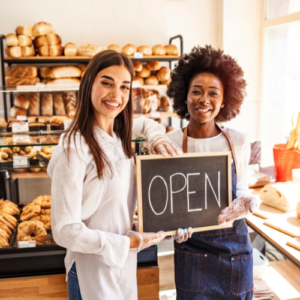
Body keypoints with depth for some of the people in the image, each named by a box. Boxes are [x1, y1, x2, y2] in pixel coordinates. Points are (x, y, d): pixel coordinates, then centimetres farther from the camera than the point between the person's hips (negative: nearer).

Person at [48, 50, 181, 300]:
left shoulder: (119, 135, -3)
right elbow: (65, 231, -24)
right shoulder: (75, 147, -24)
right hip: (93, 273, -7)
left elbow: (145, 123, 21)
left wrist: (156, 137, -1)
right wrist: (129, 243, -18)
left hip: (126, 262, 7)